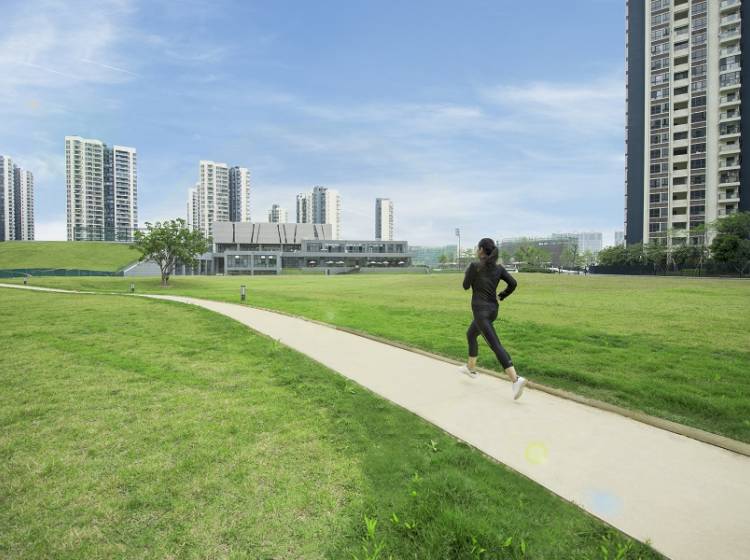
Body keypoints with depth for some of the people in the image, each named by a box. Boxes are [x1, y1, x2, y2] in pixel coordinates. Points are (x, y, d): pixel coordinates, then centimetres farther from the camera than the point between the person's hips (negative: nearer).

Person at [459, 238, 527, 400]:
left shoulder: (474, 266, -11)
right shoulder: (499, 267, 5)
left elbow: (466, 286, -1)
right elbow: (513, 283, -3)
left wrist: (468, 272, 17)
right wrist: (501, 296, 11)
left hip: (481, 310, -8)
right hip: (493, 309, 8)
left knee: (496, 345, -11)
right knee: (470, 335, 27)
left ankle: (516, 379, -21)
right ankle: (471, 368, 38)